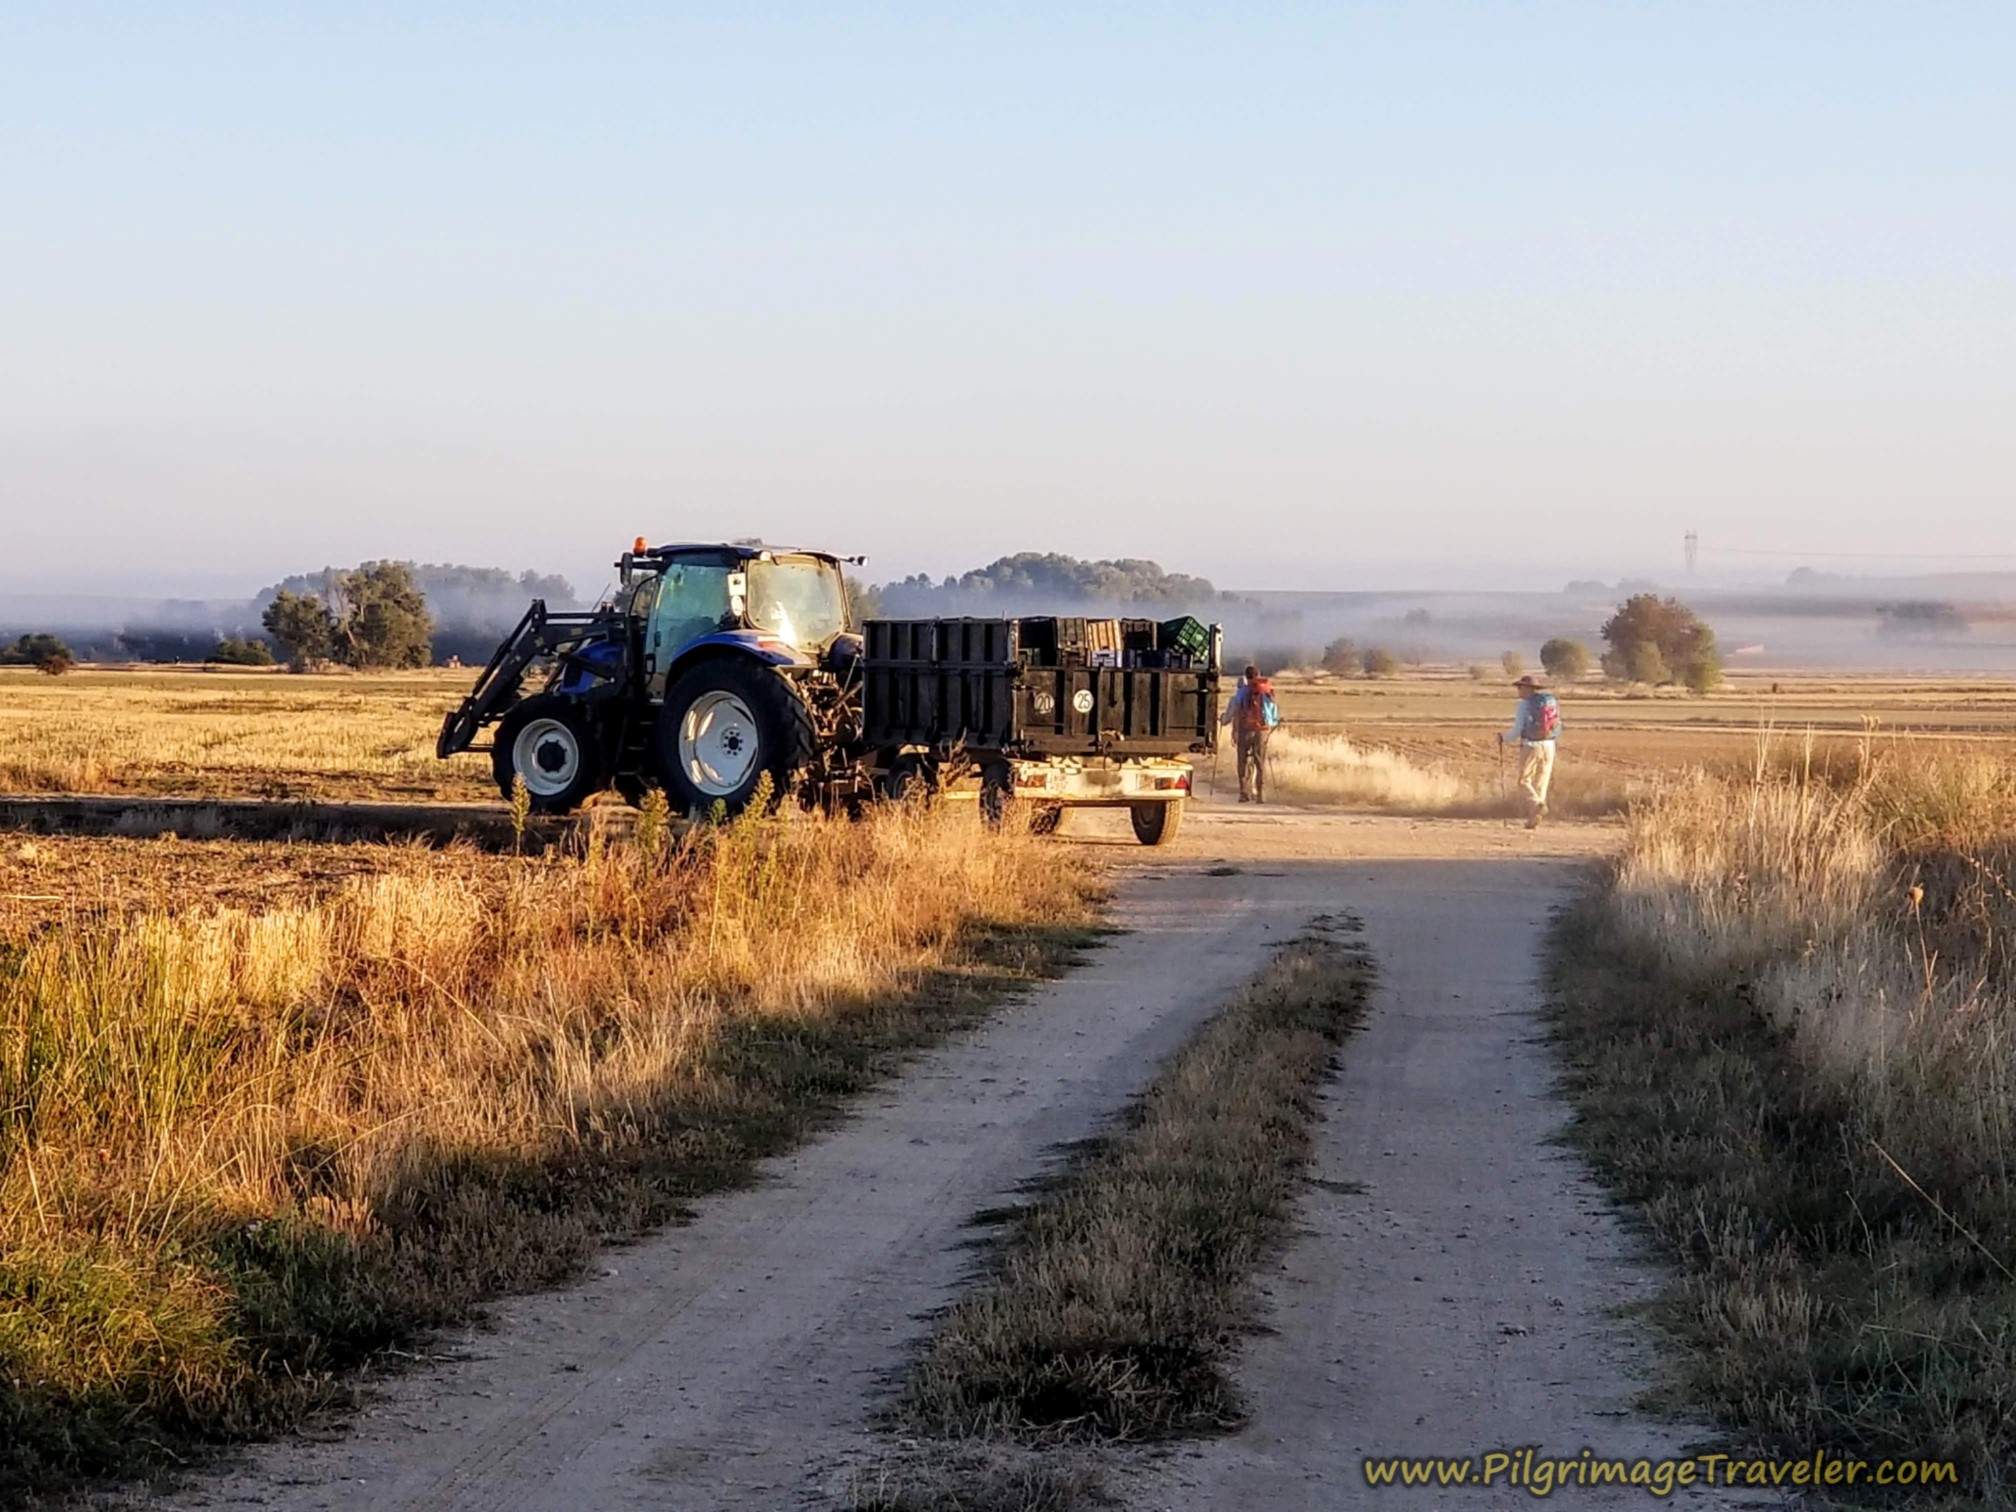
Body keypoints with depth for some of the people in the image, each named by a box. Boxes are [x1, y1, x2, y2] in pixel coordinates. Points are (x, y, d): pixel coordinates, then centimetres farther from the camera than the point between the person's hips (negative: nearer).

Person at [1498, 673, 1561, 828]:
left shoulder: (1524, 705, -8)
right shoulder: (1552, 702, 7)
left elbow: (1517, 731, -9)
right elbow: (1557, 729, 11)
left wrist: (1503, 738, 10)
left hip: (1531, 746, -5)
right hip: (1549, 746, 5)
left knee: (1524, 781, 4)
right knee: (1541, 783, 11)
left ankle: (1538, 804, -21)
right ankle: (1533, 819, 10)